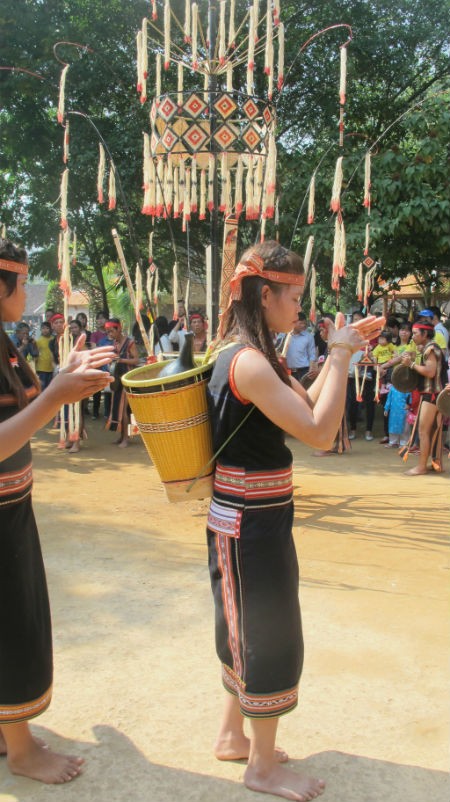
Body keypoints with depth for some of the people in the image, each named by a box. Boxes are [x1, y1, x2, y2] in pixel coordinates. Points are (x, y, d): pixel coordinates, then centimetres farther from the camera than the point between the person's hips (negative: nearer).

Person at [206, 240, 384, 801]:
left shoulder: (247, 354, 8)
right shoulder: (249, 362, -23)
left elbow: (306, 404, 15)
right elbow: (319, 432, -26)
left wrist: (339, 352, 8)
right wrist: (340, 356, -17)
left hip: (251, 517, 10)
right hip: (251, 523, -10)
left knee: (250, 631, 23)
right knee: (270, 639, 6)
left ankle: (233, 736, 41)